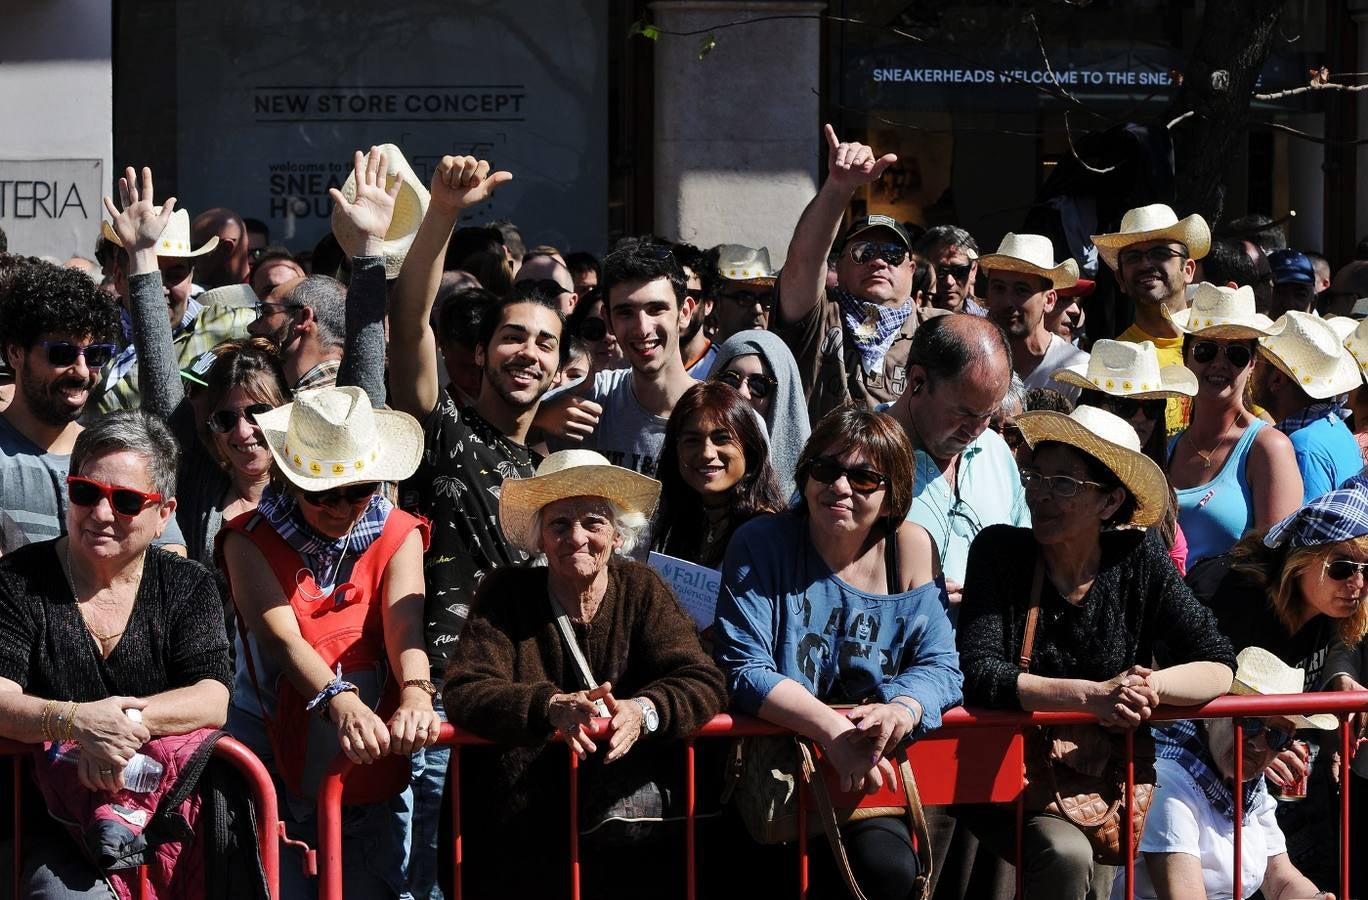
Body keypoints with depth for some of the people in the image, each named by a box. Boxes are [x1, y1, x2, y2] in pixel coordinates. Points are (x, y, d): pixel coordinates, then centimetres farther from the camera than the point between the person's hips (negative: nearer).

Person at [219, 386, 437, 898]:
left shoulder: (398, 535, 2)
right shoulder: (251, 540, -6)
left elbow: (404, 628, -16)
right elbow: (282, 637, -22)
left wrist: (415, 697, -38)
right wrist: (340, 703, -41)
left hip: (367, 759, 2)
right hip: (272, 748, -2)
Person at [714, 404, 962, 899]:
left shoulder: (910, 548, 4)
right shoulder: (762, 543, -4)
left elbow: (939, 666, 1)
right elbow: (745, 669, -12)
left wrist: (903, 710, -24)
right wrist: (832, 730, -26)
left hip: (866, 770, 3)